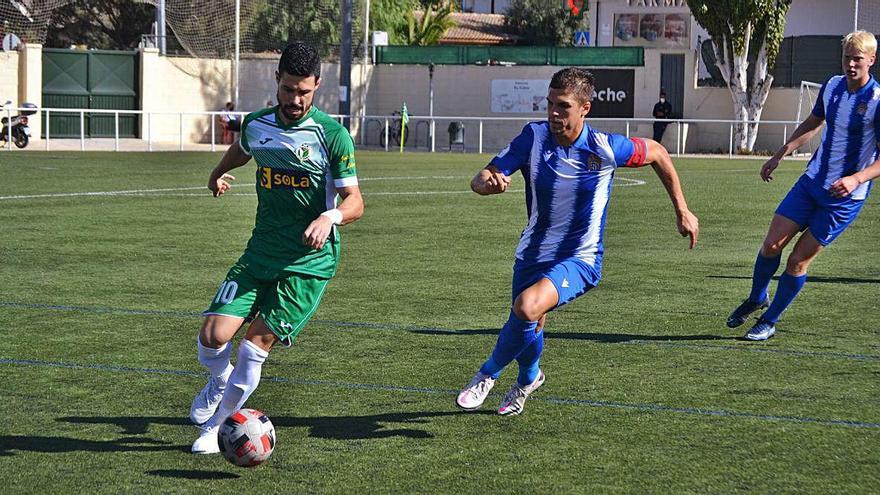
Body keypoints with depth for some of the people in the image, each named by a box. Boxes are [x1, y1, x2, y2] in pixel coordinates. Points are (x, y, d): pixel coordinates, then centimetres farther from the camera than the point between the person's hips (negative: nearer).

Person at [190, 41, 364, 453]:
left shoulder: (332, 135, -10)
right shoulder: (256, 125, 4)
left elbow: (354, 202, -10)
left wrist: (330, 216, -28)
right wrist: (219, 172, 31)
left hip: (310, 260, -4)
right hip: (260, 253, 4)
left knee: (256, 344, -11)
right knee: (213, 335, -11)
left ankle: (215, 426, 10)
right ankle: (220, 382, 25)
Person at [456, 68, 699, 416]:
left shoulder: (604, 148, -17)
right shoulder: (533, 137, -12)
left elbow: (657, 153, 2)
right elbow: (479, 180, -14)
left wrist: (682, 210, 6)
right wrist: (490, 182, -40)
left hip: (579, 258, -4)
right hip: (533, 253, 4)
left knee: (527, 308, -30)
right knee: (524, 328, 14)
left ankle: (488, 375, -3)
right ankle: (528, 380, 52)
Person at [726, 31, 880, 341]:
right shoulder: (832, 86, 3)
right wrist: (780, 155, 18)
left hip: (845, 198, -5)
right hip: (811, 183, 5)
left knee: (799, 260, -2)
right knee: (771, 245, 0)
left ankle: (769, 322, 16)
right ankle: (756, 298, 28)